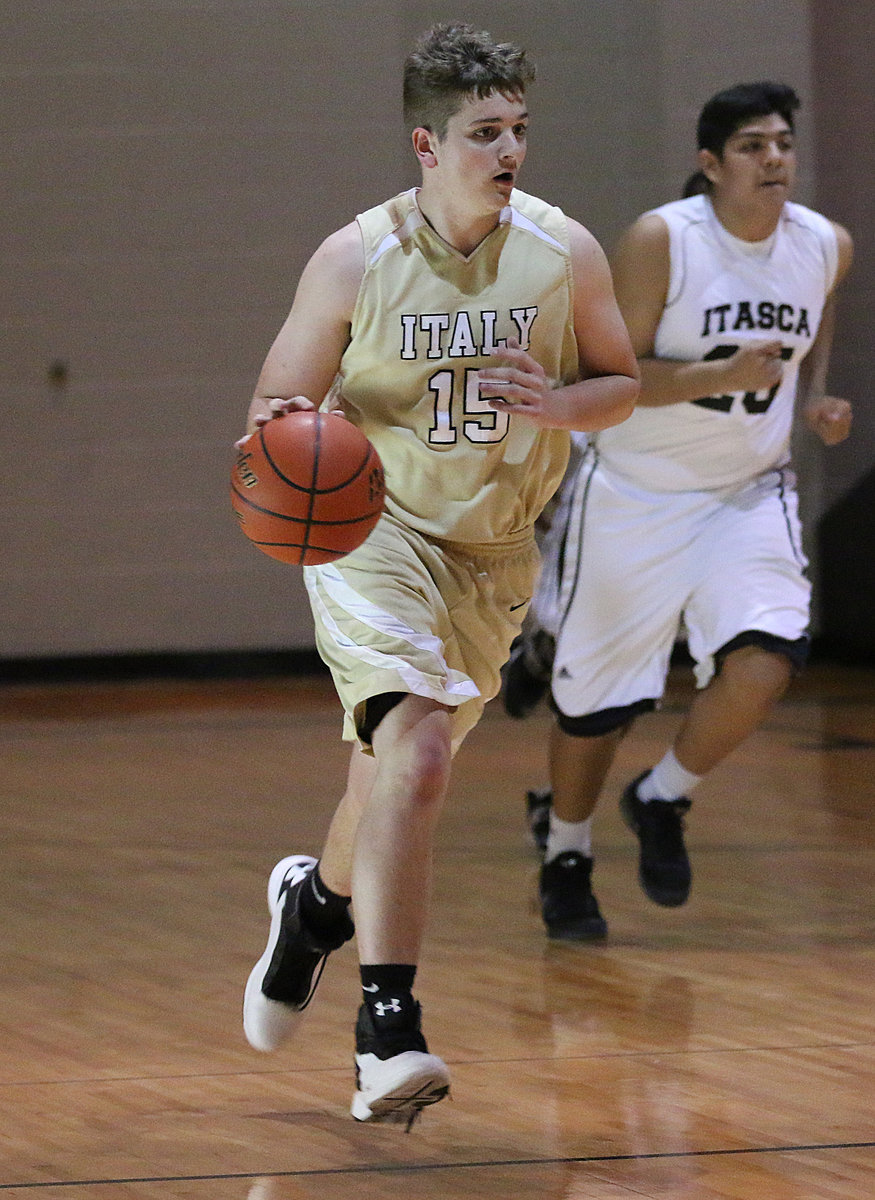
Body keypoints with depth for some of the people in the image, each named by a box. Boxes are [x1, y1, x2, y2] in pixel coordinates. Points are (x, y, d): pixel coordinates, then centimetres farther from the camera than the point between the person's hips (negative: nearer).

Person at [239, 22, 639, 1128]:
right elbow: (279, 397, -2)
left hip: (491, 553, 4)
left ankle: (318, 899, 50)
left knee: (392, 773, 15)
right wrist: (282, 428, -27)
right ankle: (386, 1028, -25)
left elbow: (621, 384, 6)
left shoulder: (565, 253, -6)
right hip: (370, 531, -4)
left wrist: (556, 404, -16)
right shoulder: (354, 262, -12)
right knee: (415, 751, -25)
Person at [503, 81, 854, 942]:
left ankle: (661, 803, 7)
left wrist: (814, 395, 4)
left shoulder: (826, 247, -4)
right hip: (635, 494, -3)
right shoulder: (659, 242, -19)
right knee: (596, 698, 6)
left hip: (749, 493, 3)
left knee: (763, 663, -20)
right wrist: (722, 375, -31)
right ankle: (565, 855, 34)